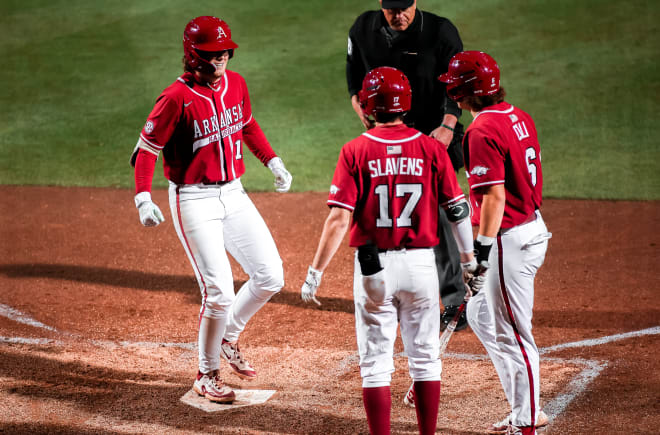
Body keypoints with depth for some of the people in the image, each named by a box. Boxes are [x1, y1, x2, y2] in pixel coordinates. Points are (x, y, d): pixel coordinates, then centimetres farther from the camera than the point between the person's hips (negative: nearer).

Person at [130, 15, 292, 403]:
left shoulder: (236, 84, 3)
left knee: (270, 277, 3)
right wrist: (144, 199, -24)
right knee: (220, 292, -9)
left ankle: (228, 337, 27)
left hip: (234, 195, 7)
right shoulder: (177, 98, -17)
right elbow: (147, 148, -12)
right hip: (194, 201, -6)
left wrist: (273, 162, 12)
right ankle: (207, 376, 12)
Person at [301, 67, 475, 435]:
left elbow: (339, 218, -12)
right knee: (425, 359, 13)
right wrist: (471, 261, 12)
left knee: (376, 363, 6)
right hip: (421, 264, 2)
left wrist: (316, 271, -8)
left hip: (373, 268, -1)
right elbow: (459, 210, 0)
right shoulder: (431, 149, -2)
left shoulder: (355, 151, -7)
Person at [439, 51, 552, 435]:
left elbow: (494, 196, -24)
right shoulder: (520, 118, 10)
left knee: (513, 333, -1)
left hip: (509, 240, -10)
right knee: (480, 316, 21)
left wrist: (482, 251, -22)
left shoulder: (484, 130, -19)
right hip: (534, 229, 10)